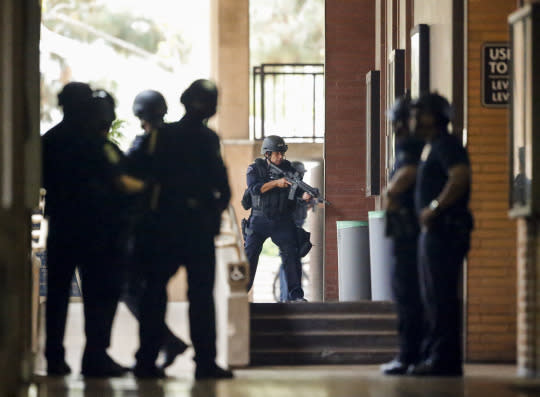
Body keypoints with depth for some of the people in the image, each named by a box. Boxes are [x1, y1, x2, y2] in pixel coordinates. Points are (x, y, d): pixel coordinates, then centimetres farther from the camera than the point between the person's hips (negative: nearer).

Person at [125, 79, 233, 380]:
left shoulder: (158, 135, 5)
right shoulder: (206, 139, -5)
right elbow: (222, 184, -10)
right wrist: (217, 207, 7)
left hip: (160, 225, 3)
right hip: (197, 227, -3)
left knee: (155, 290, 9)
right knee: (201, 294, 0)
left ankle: (147, 360, 5)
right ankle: (205, 361, -6)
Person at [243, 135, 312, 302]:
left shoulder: (288, 168, 7)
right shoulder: (255, 168, 1)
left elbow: (297, 189, 0)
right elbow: (254, 188, -14)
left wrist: (305, 195, -23)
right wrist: (276, 183, -22)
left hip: (282, 221, 1)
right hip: (259, 221, -1)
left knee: (291, 254, -9)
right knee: (249, 254, 0)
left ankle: (295, 295, -6)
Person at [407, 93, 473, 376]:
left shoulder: (446, 145, -11)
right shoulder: (431, 147, 21)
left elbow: (460, 177, -26)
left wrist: (434, 208, -23)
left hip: (444, 228, -11)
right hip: (432, 231, 11)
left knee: (441, 296, -11)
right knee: (432, 297, 13)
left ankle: (444, 359, -11)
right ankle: (434, 355, 17)